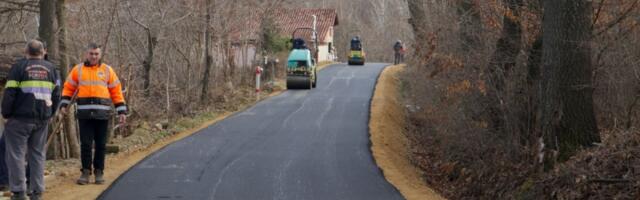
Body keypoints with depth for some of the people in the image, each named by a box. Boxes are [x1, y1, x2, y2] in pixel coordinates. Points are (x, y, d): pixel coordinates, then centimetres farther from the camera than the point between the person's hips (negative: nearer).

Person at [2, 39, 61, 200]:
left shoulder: (19, 67, -3)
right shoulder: (50, 69, 11)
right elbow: (56, 95, 12)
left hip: (20, 118, -4)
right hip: (42, 120, 4)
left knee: (16, 154, 0)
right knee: (38, 154, 11)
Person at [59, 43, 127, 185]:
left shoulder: (107, 70, 9)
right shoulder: (78, 70, 9)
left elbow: (116, 91, 9)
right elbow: (68, 88, 12)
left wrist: (122, 111, 5)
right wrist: (64, 104, -1)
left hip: (102, 114, 0)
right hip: (84, 114, 0)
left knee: (101, 145, 5)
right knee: (85, 144, -1)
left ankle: (99, 172, 14)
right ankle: (86, 171, 7)